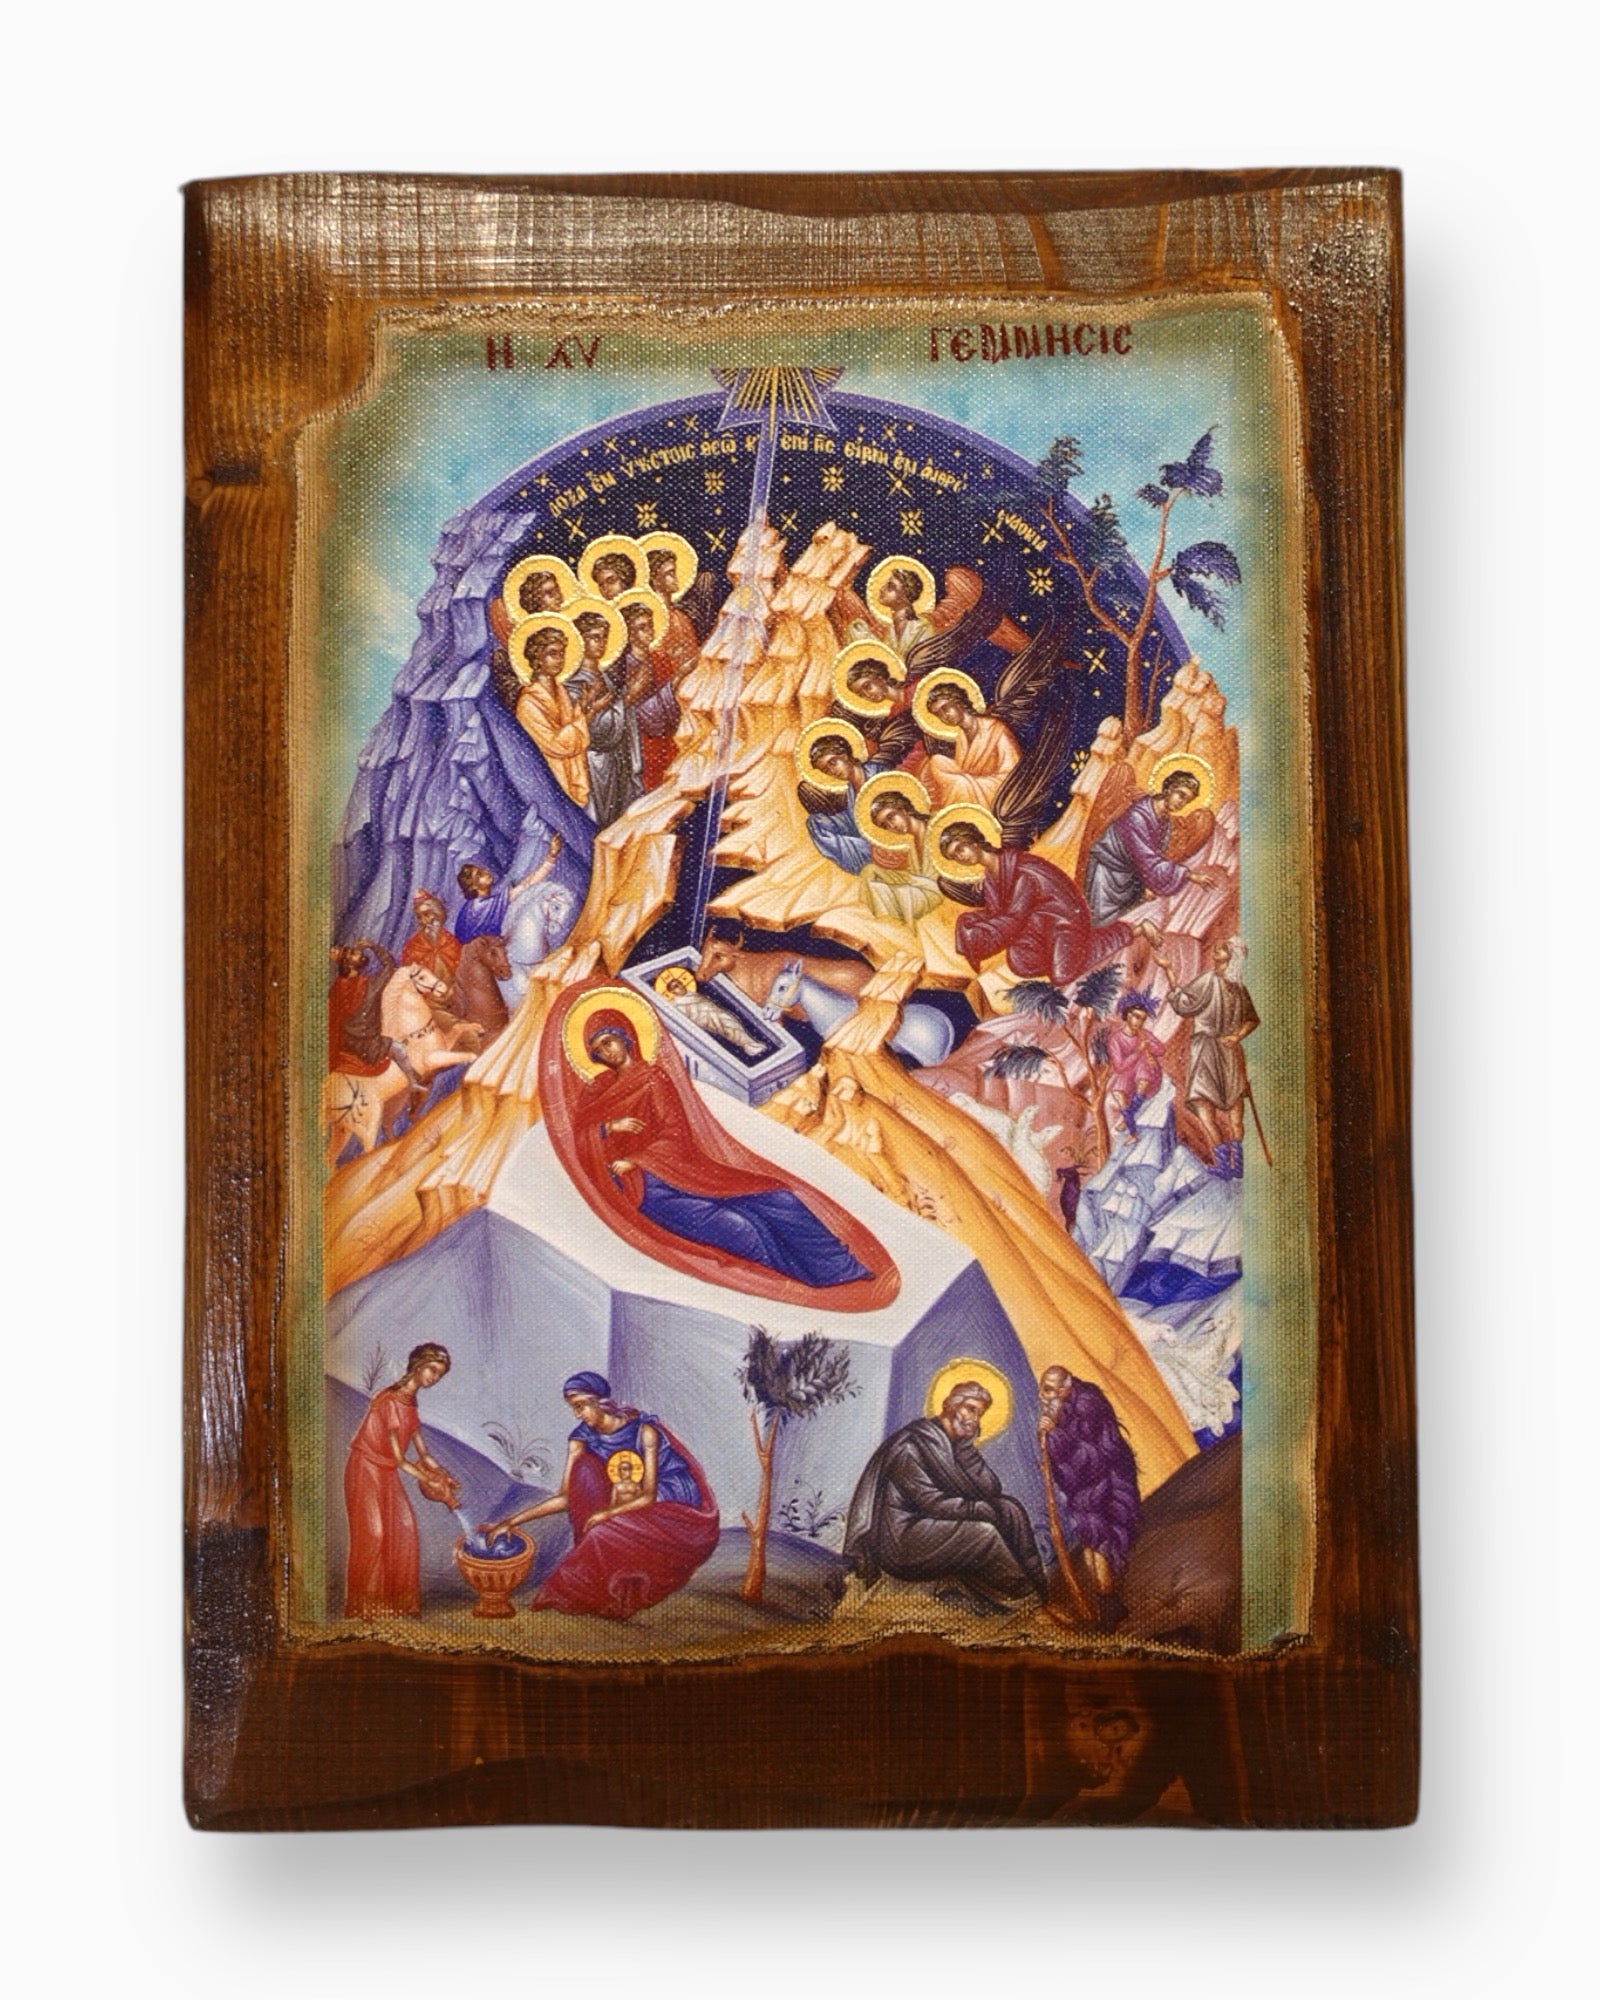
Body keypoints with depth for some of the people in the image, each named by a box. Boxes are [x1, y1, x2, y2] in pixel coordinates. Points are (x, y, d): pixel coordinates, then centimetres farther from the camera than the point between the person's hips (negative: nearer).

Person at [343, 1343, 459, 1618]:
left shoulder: (410, 1404, 7)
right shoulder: (391, 1401, -21)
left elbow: (423, 1454, 11)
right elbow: (399, 1459, -20)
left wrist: (446, 1478, 0)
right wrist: (430, 1482, -18)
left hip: (386, 1474, 9)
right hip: (366, 1470, -9)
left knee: (403, 1529, 5)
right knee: (373, 1533, -5)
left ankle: (395, 1599, 11)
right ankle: (366, 1604, 4)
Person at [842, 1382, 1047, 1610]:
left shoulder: (957, 1444, 8)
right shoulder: (912, 1444, -17)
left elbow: (991, 1490, -2)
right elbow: (933, 1504, -23)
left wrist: (967, 1445, -10)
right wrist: (986, 1510, -19)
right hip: (900, 1541, -9)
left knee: (1010, 1510, -5)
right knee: (982, 1534, -27)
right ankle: (1024, 1600, -8)